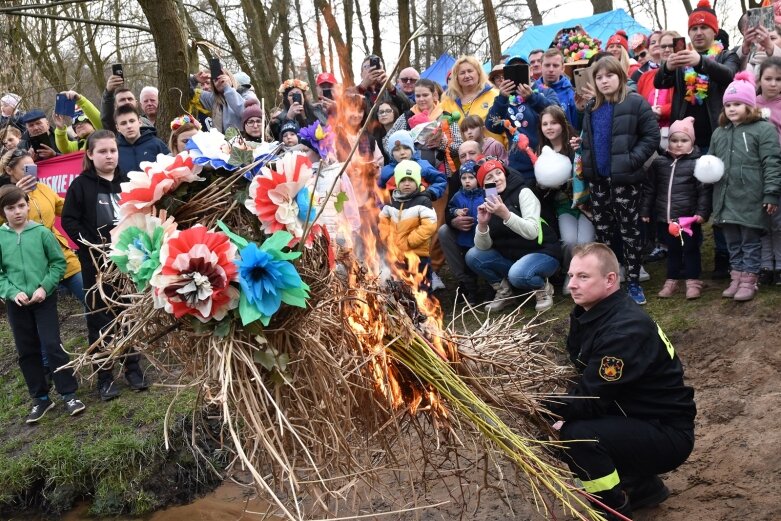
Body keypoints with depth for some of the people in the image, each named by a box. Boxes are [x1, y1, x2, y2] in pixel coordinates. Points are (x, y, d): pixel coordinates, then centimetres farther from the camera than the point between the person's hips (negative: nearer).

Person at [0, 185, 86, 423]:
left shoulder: (42, 232, -5)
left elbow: (58, 263, -1)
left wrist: (44, 287, -12)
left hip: (44, 299, -2)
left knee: (52, 346, -3)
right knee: (27, 352, 10)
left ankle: (69, 394, 8)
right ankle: (40, 398, 23)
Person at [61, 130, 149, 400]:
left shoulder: (127, 182, 6)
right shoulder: (81, 184, -2)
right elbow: (69, 220, -5)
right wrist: (91, 245, -14)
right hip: (96, 262, -2)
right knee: (99, 319, 3)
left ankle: (133, 368, 23)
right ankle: (104, 376, 12)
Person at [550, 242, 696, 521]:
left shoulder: (626, 329, -27)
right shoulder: (588, 314, 1)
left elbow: (590, 400, -26)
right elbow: (584, 385, 5)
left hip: (668, 433, -9)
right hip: (633, 419, 9)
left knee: (576, 435, -29)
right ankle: (643, 486, 18)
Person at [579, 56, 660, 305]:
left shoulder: (635, 103, -8)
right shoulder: (591, 108, 11)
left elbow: (652, 136, -11)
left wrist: (632, 160, -18)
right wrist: (586, 159, 6)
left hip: (625, 179, -6)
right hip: (598, 178, 6)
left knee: (629, 230, 3)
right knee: (602, 230, 12)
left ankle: (634, 282, 12)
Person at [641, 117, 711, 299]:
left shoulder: (697, 163, -6)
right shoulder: (659, 163, 4)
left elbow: (704, 191, -8)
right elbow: (649, 189, 9)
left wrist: (702, 212, -15)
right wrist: (645, 210, 8)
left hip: (689, 217, -3)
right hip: (666, 217, 3)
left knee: (691, 249, 7)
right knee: (672, 250, 15)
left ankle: (693, 281, 15)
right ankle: (671, 280, 25)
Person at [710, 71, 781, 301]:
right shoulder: (719, 133, 13)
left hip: (752, 200, -6)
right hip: (726, 200, 6)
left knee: (751, 242, 4)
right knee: (733, 242, 14)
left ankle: (749, 281, 12)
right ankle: (736, 278, 24)